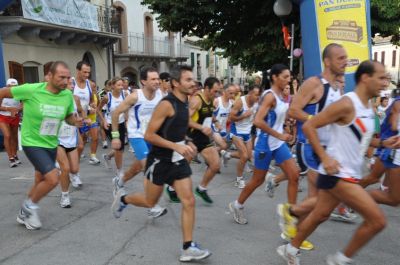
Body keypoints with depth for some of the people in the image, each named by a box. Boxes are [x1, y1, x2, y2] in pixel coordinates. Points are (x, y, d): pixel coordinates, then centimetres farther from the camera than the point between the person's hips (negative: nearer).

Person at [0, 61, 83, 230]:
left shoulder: (68, 95, -9)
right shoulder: (31, 90, -22)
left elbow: (68, 117, 8)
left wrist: (75, 121, -14)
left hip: (51, 144, 6)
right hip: (32, 143, -6)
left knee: (40, 182, 19)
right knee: (53, 179, -20)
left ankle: (24, 214, 43)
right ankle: (30, 206, 8)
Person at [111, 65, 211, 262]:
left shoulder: (185, 104, 6)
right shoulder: (166, 104, -19)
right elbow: (149, 135, -21)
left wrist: (185, 145, 12)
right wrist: (177, 146, -26)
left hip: (178, 160, 7)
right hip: (160, 161, -7)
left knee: (189, 201, -2)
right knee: (150, 201, 12)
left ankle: (188, 248, 4)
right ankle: (123, 198, 42)